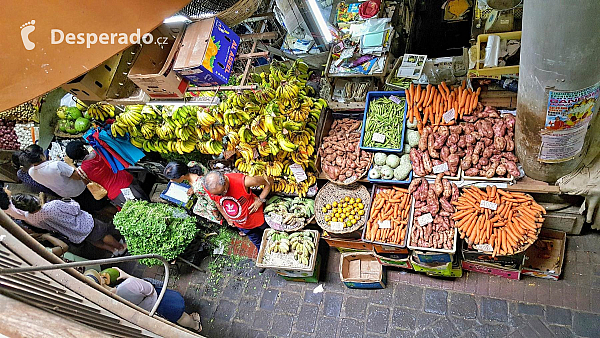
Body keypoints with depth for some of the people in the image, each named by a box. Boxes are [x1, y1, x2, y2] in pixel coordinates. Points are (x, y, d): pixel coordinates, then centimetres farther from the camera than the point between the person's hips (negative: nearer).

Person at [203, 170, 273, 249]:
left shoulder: (243, 181, -38)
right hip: (239, 224, 4)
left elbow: (269, 181, -23)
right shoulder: (210, 189, -23)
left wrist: (260, 200, -25)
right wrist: (227, 218, 8)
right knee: (258, 243, 27)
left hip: (256, 218, -3)